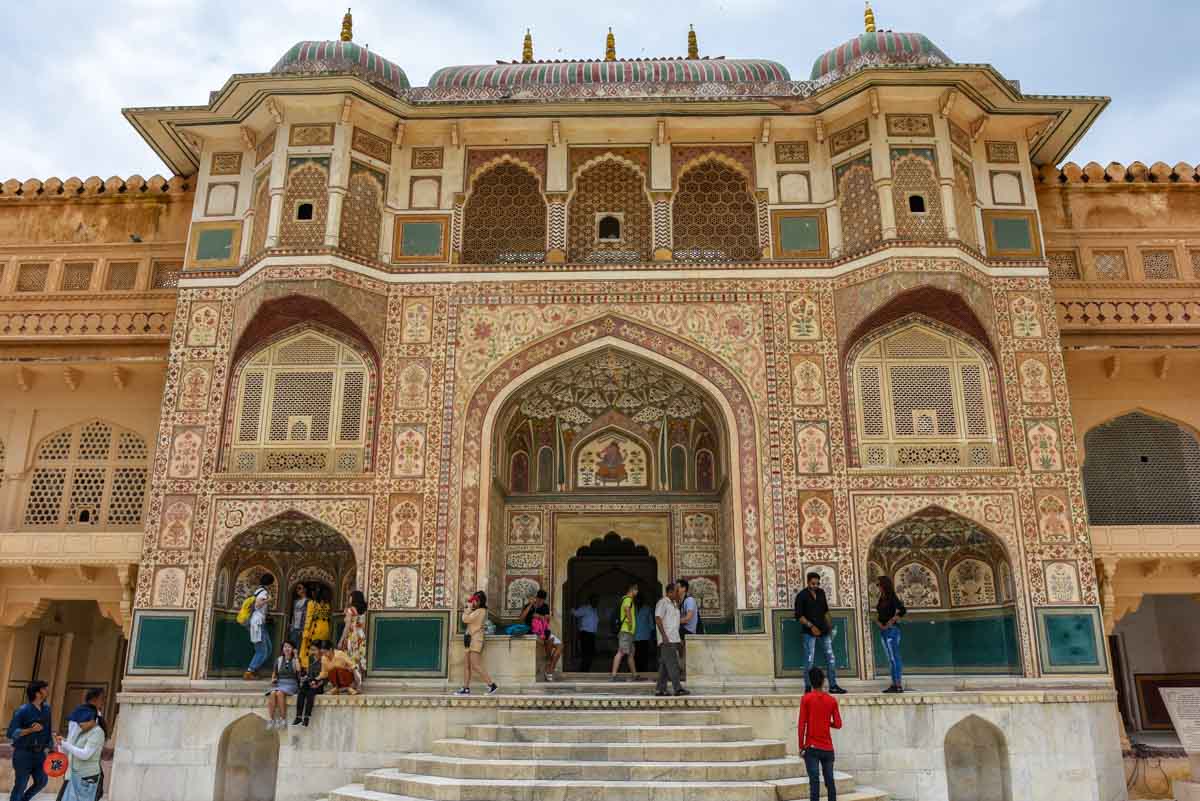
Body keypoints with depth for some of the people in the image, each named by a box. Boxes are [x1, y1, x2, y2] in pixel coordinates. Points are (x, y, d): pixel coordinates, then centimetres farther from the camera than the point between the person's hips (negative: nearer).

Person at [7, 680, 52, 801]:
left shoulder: (46, 708, 4)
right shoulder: (22, 710, -16)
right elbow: (11, 733, -18)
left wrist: (50, 746, 9)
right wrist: (31, 730, -30)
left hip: (39, 753, 6)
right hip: (23, 753, -6)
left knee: (42, 781, 11)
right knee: (20, 785, 3)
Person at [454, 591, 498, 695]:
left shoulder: (479, 611, -16)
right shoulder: (481, 611, 15)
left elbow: (465, 619, -19)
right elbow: (467, 619, 15)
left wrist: (469, 608, -7)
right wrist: (469, 608, 7)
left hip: (475, 639, -10)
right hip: (471, 639, 10)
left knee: (475, 665, -10)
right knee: (466, 664, 8)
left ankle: (491, 685, -7)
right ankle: (466, 688, 11)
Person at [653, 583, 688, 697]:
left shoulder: (674, 603, 20)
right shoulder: (663, 602, -9)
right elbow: (658, 619, -16)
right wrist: (664, 635, -20)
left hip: (674, 639, 9)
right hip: (667, 640, -9)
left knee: (664, 665, 9)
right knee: (672, 665, -10)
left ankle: (660, 689, 11)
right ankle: (677, 688, -12)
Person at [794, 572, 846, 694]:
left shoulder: (821, 593, 8)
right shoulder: (802, 595, -8)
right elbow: (799, 616, -11)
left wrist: (829, 625, 15)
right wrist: (811, 626, -19)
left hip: (823, 630, 6)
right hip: (809, 632, -6)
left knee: (831, 658, 5)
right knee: (809, 660, -4)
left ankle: (833, 686, 14)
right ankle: (807, 687, 6)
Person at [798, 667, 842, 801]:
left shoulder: (806, 698, -5)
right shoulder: (832, 700, 3)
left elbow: (802, 724, -8)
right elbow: (838, 724, 1)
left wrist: (801, 746, -2)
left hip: (812, 747, -3)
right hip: (828, 748, 3)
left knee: (814, 781, -6)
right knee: (830, 781, 8)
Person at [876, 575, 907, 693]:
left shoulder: (892, 598, -11)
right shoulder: (882, 598, 11)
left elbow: (902, 610, -23)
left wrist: (890, 622, -16)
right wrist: (880, 622, 2)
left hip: (891, 630, -9)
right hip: (883, 631, 9)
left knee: (894, 658, -7)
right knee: (890, 659, 11)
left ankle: (899, 685, -5)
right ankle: (894, 684, 15)